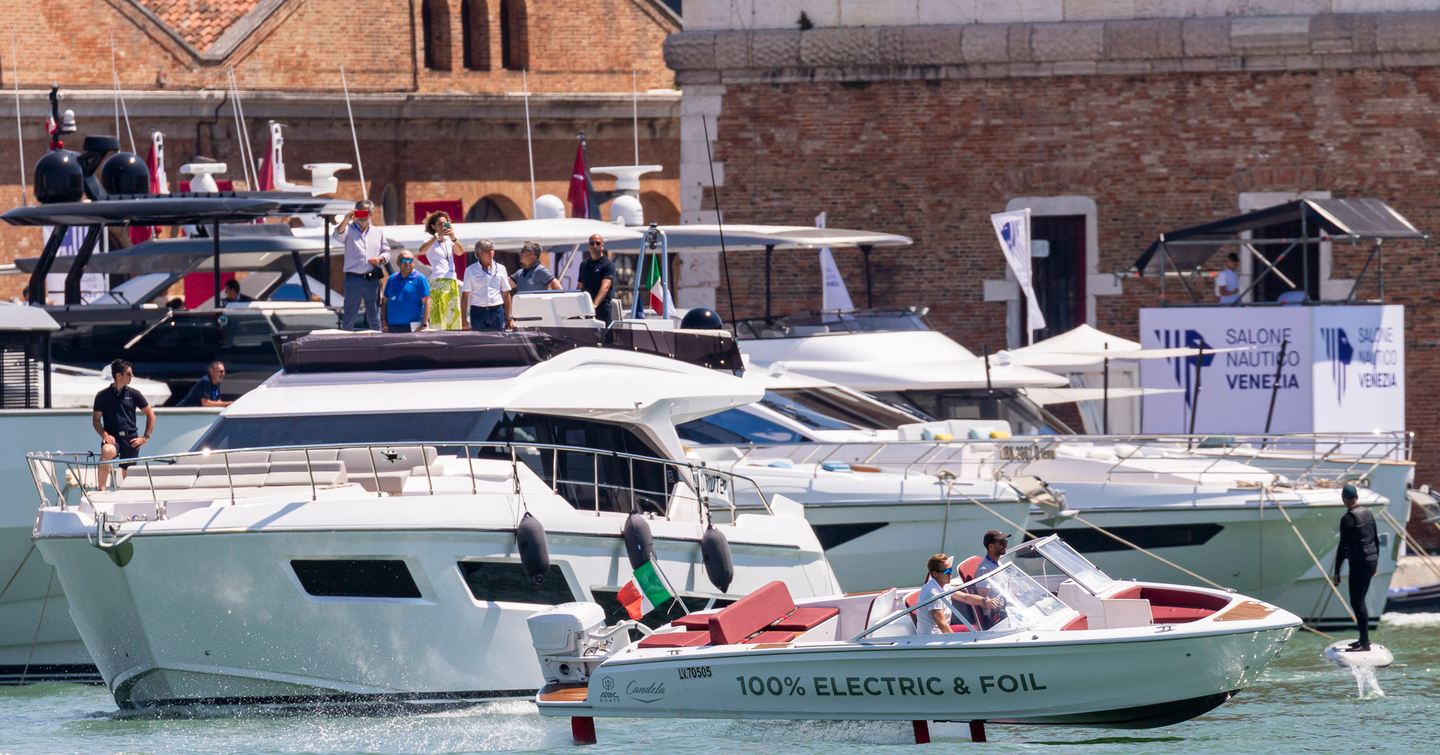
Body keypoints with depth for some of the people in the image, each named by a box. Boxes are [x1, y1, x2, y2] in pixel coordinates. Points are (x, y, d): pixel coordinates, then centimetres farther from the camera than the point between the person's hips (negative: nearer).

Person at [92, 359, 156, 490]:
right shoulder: (103, 395, 3)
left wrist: (145, 437, 6)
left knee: (127, 475, 2)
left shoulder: (133, 394, 8)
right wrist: (104, 434, -14)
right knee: (107, 452, -36)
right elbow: (96, 420, 5)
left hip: (130, 438, 3)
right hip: (112, 437, -3)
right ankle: (101, 489, -34)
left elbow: (150, 414, 15)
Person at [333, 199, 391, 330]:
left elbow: (386, 252, 18)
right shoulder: (349, 229, 4)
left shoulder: (377, 232, 15)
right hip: (354, 279, -3)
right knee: (349, 317, -1)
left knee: (374, 317, 6)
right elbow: (338, 236, -18)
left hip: (372, 279, 3)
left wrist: (380, 259, -5)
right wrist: (345, 221, -35)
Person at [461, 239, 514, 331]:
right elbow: (465, 296, 4)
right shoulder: (470, 271, 4)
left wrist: (509, 318, 7)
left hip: (497, 311, 1)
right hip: (478, 312, -1)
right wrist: (464, 319, -4)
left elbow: (506, 294, 12)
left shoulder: (500, 269, 10)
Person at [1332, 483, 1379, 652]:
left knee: (1357, 602, -5)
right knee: (1360, 601, 17)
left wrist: (1337, 571, -12)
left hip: (1358, 562, -8)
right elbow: (1376, 540, 18)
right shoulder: (1368, 514, 10)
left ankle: (1365, 643, -8)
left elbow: (1343, 546, -16)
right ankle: (1364, 639, 21)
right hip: (1371, 560, 8)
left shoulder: (1348, 519, -15)